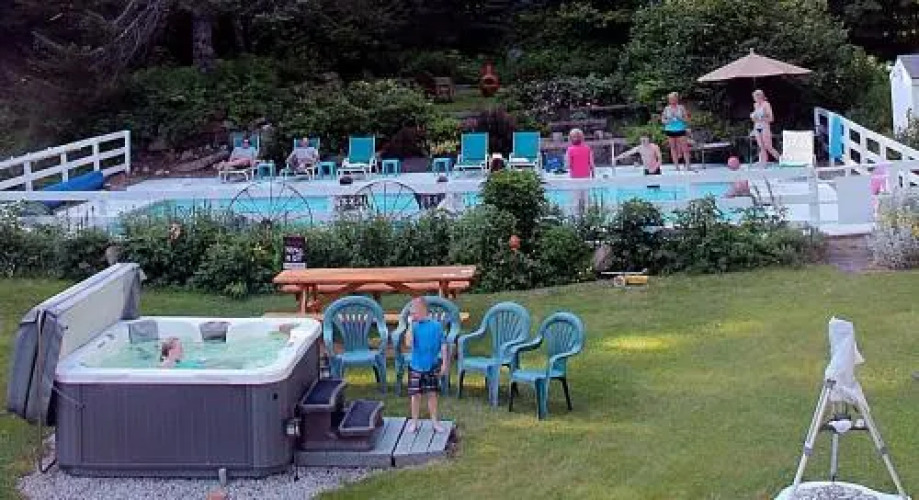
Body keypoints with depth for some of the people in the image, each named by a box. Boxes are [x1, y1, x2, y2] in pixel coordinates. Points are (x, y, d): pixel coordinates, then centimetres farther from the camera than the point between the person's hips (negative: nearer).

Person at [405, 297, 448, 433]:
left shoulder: (436, 325, -7)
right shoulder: (414, 326, -4)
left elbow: (443, 345, -2)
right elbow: (409, 343, -17)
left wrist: (444, 363, -4)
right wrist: (411, 325, -18)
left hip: (432, 367, -1)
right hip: (416, 367, 1)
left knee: (432, 394, 9)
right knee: (416, 395, 6)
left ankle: (434, 421, 20)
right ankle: (414, 422, 19)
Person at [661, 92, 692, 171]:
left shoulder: (681, 108, 1)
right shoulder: (666, 109, 6)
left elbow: (686, 119, 2)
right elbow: (662, 120, 9)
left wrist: (679, 118, -16)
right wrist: (668, 121, -11)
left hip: (680, 130, -2)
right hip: (670, 130, 2)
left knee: (684, 148, -6)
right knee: (673, 148, 4)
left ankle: (688, 165, -3)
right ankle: (676, 166, 9)